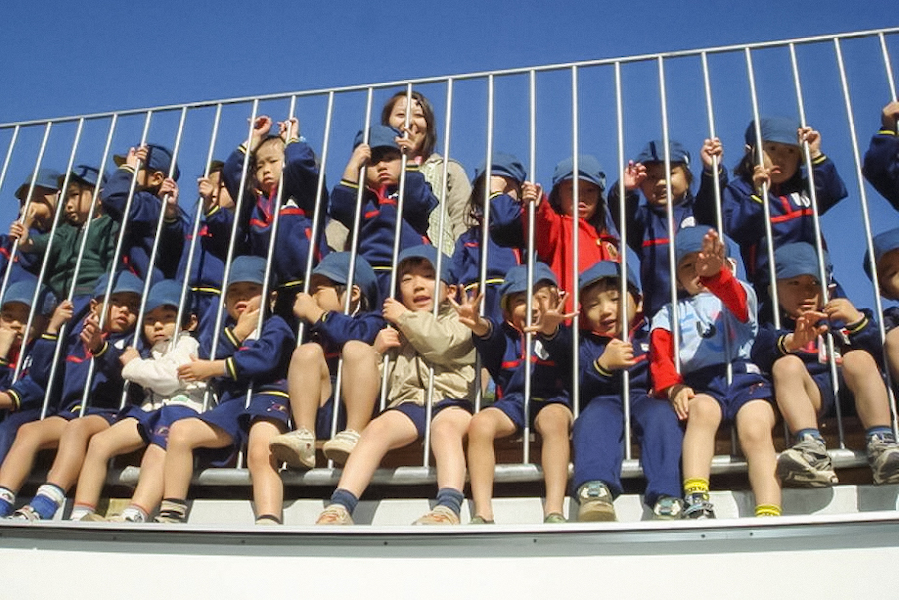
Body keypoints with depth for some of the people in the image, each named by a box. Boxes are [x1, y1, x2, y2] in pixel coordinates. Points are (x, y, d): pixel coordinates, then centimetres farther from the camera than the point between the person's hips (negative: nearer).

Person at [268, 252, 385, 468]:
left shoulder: (370, 321, 15)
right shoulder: (312, 330, 30)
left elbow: (358, 334, -10)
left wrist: (314, 313, -1)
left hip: (359, 411, -3)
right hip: (320, 416, 4)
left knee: (357, 348, -21)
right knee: (307, 351, -13)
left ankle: (354, 435, -34)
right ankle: (304, 437, -30)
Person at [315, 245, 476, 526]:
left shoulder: (458, 319, 21)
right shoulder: (395, 330, 32)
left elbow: (442, 345, -5)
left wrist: (406, 317, 5)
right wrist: (376, 350, 9)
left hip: (451, 400, -3)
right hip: (408, 401, 3)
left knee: (446, 426, -36)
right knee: (377, 427, -28)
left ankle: (449, 508, -54)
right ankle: (340, 508, -40)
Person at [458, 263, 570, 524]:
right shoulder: (505, 333, 15)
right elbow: (491, 334, -11)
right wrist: (479, 325, -37)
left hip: (552, 400, -2)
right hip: (512, 401, 2)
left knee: (555, 419, -36)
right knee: (479, 423, -28)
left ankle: (554, 512, -39)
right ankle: (482, 514, -29)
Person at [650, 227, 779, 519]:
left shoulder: (739, 293, 23)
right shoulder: (669, 313, 28)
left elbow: (737, 300, -5)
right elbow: (660, 356, 9)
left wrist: (715, 274, -30)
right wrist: (672, 387, -15)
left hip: (743, 375, 0)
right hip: (700, 383, 0)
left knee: (756, 431, -29)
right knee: (702, 409, -35)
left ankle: (769, 516, -37)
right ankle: (696, 504, -48)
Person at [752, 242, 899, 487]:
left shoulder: (839, 319, 30)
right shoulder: (773, 326, 22)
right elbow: (759, 354, -6)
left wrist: (858, 322, -4)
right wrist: (790, 342, -26)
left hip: (849, 390, 2)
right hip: (810, 397, -2)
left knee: (858, 358, -23)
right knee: (786, 364, -27)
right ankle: (812, 450, -48)